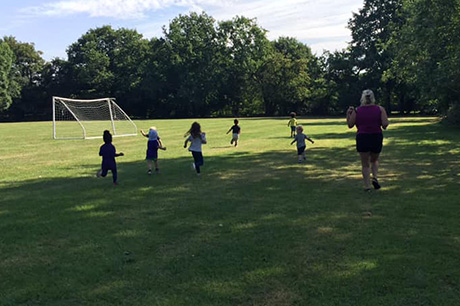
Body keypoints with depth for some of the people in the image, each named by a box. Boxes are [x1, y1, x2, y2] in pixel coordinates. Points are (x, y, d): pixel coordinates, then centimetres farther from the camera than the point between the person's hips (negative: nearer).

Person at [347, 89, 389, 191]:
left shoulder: (357, 111, -3)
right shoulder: (380, 109, -2)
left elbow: (350, 125, 1)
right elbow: (385, 124, -10)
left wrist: (348, 113, 12)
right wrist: (382, 125, 12)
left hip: (362, 138, -1)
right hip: (377, 137, 1)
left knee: (365, 164, 9)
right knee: (374, 160, 24)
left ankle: (367, 186, 5)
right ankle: (375, 178, 2)